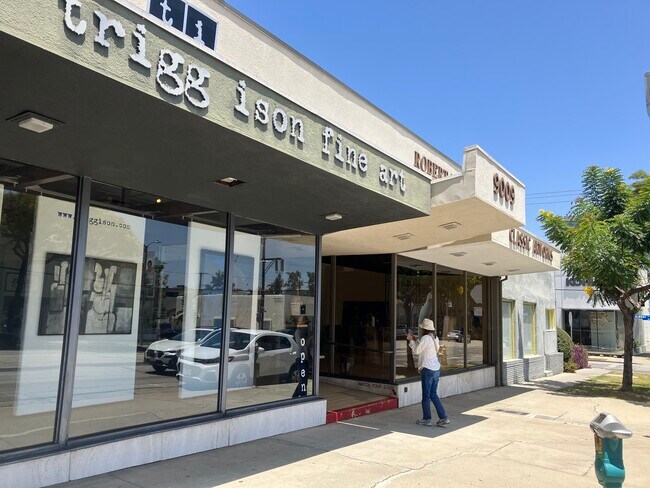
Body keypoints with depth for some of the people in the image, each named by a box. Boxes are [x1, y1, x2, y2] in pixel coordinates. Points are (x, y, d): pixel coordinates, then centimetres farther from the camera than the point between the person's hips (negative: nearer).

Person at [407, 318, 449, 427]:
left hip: (427, 370, -8)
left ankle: (426, 419, 14)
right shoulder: (435, 338, 10)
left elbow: (417, 350, -9)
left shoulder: (425, 338, -16)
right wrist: (415, 339, 21)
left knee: (426, 395, 4)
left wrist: (411, 340, 4)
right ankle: (443, 417, 11)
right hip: (436, 369, 8)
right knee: (433, 394, 15)